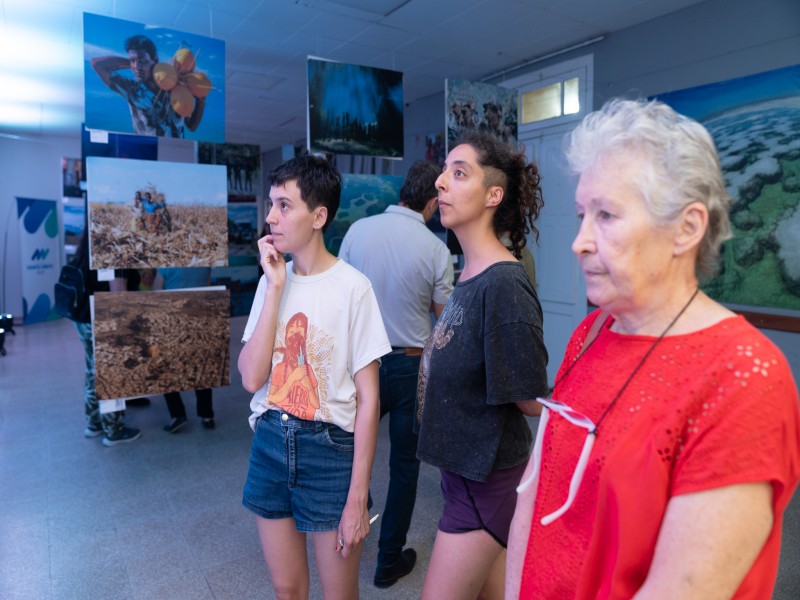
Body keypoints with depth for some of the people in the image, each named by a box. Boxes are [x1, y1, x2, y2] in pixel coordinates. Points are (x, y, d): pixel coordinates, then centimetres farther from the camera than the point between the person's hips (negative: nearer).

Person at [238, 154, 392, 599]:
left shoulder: (352, 287, -14)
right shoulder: (271, 280, 1)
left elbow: (368, 399, -12)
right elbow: (252, 378, -9)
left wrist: (358, 498, -11)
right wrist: (275, 288, -13)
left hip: (330, 449, -4)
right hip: (270, 444, 5)